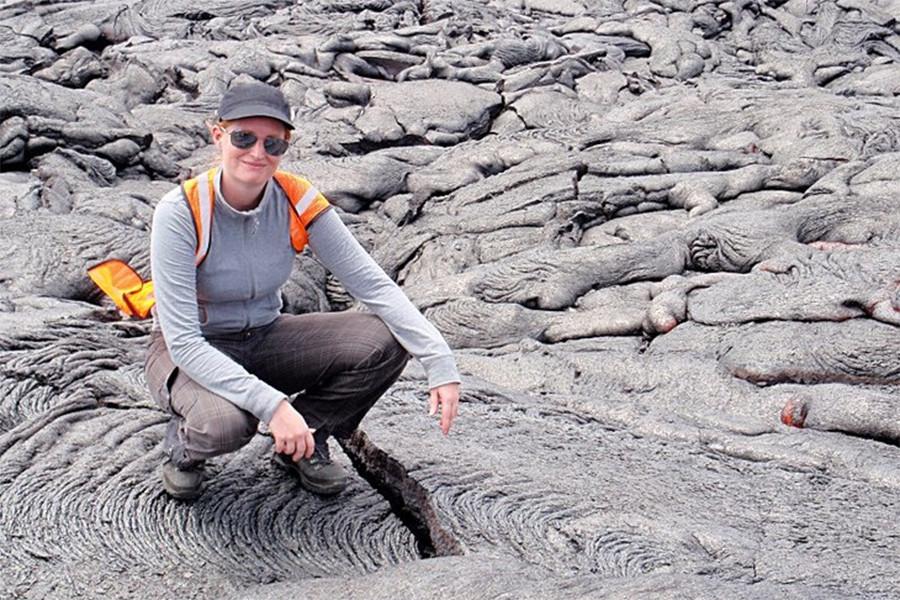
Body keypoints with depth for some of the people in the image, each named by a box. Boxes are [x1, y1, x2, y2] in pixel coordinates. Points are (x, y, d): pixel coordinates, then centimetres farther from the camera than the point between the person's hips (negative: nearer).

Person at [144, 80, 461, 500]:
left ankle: (302, 443, 5)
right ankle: (185, 443, 0)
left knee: (386, 343, -18)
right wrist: (271, 403, -38)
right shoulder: (180, 213, -25)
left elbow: (373, 284, -16)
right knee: (226, 422, -39)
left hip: (265, 340, 4)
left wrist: (440, 363, -28)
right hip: (191, 352, -4)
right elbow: (183, 341, -28)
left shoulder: (297, 201, -15)